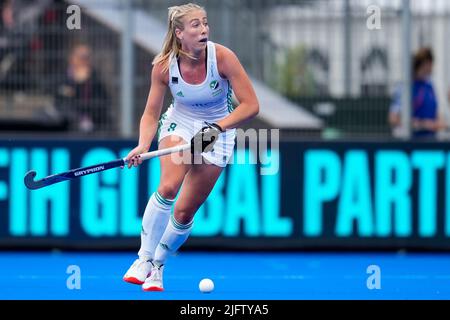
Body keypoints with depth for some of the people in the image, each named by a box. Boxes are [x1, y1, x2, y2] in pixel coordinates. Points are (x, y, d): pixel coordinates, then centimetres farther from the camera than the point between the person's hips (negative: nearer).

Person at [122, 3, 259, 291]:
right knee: (168, 188, -28)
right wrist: (143, 146, -26)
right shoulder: (164, 65, -17)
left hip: (218, 131, 0)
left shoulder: (222, 57, -23)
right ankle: (144, 258, -14)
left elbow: (251, 105, -22)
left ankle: (158, 265, 21)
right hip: (179, 124, 0)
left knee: (184, 212, -4)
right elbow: (151, 114, -8)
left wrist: (216, 128, -32)